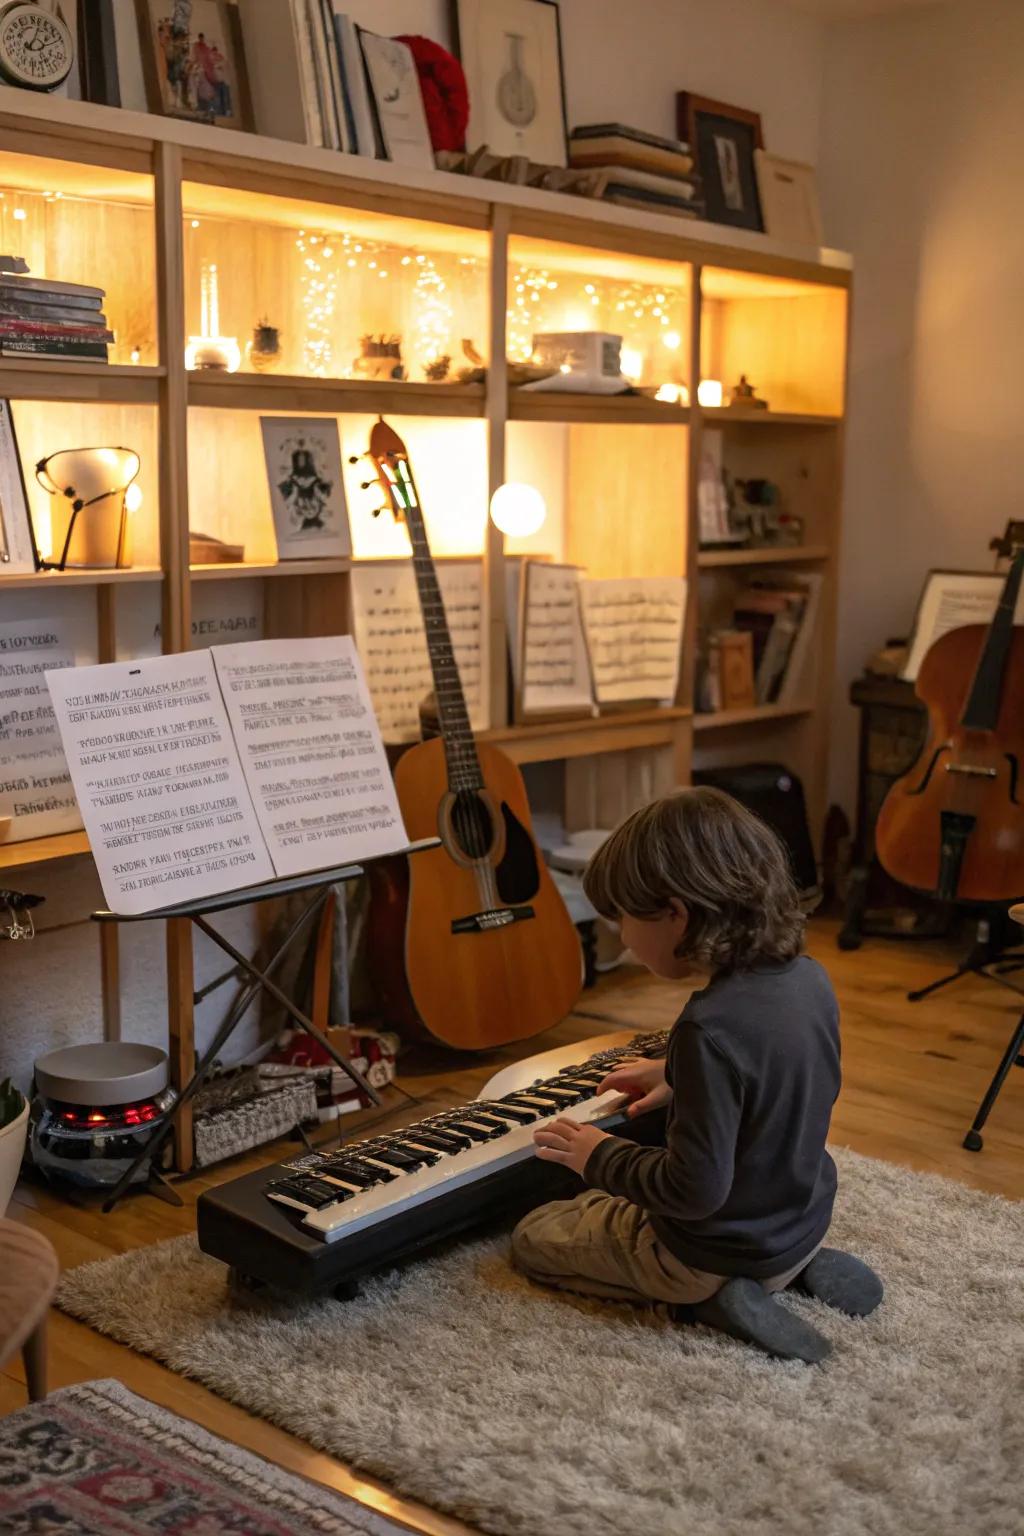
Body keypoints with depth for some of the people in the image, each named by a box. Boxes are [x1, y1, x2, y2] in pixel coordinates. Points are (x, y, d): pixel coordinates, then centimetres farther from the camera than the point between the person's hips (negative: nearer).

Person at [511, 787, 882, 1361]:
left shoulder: (711, 1027, -34)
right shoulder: (810, 979, -9)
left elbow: (695, 1190, -30)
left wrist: (599, 1158, -14)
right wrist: (677, 1078, 18)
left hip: (716, 1254, -7)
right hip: (804, 1222, 8)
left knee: (533, 1237, 13)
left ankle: (711, 1297, -2)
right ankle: (797, 1268, 13)